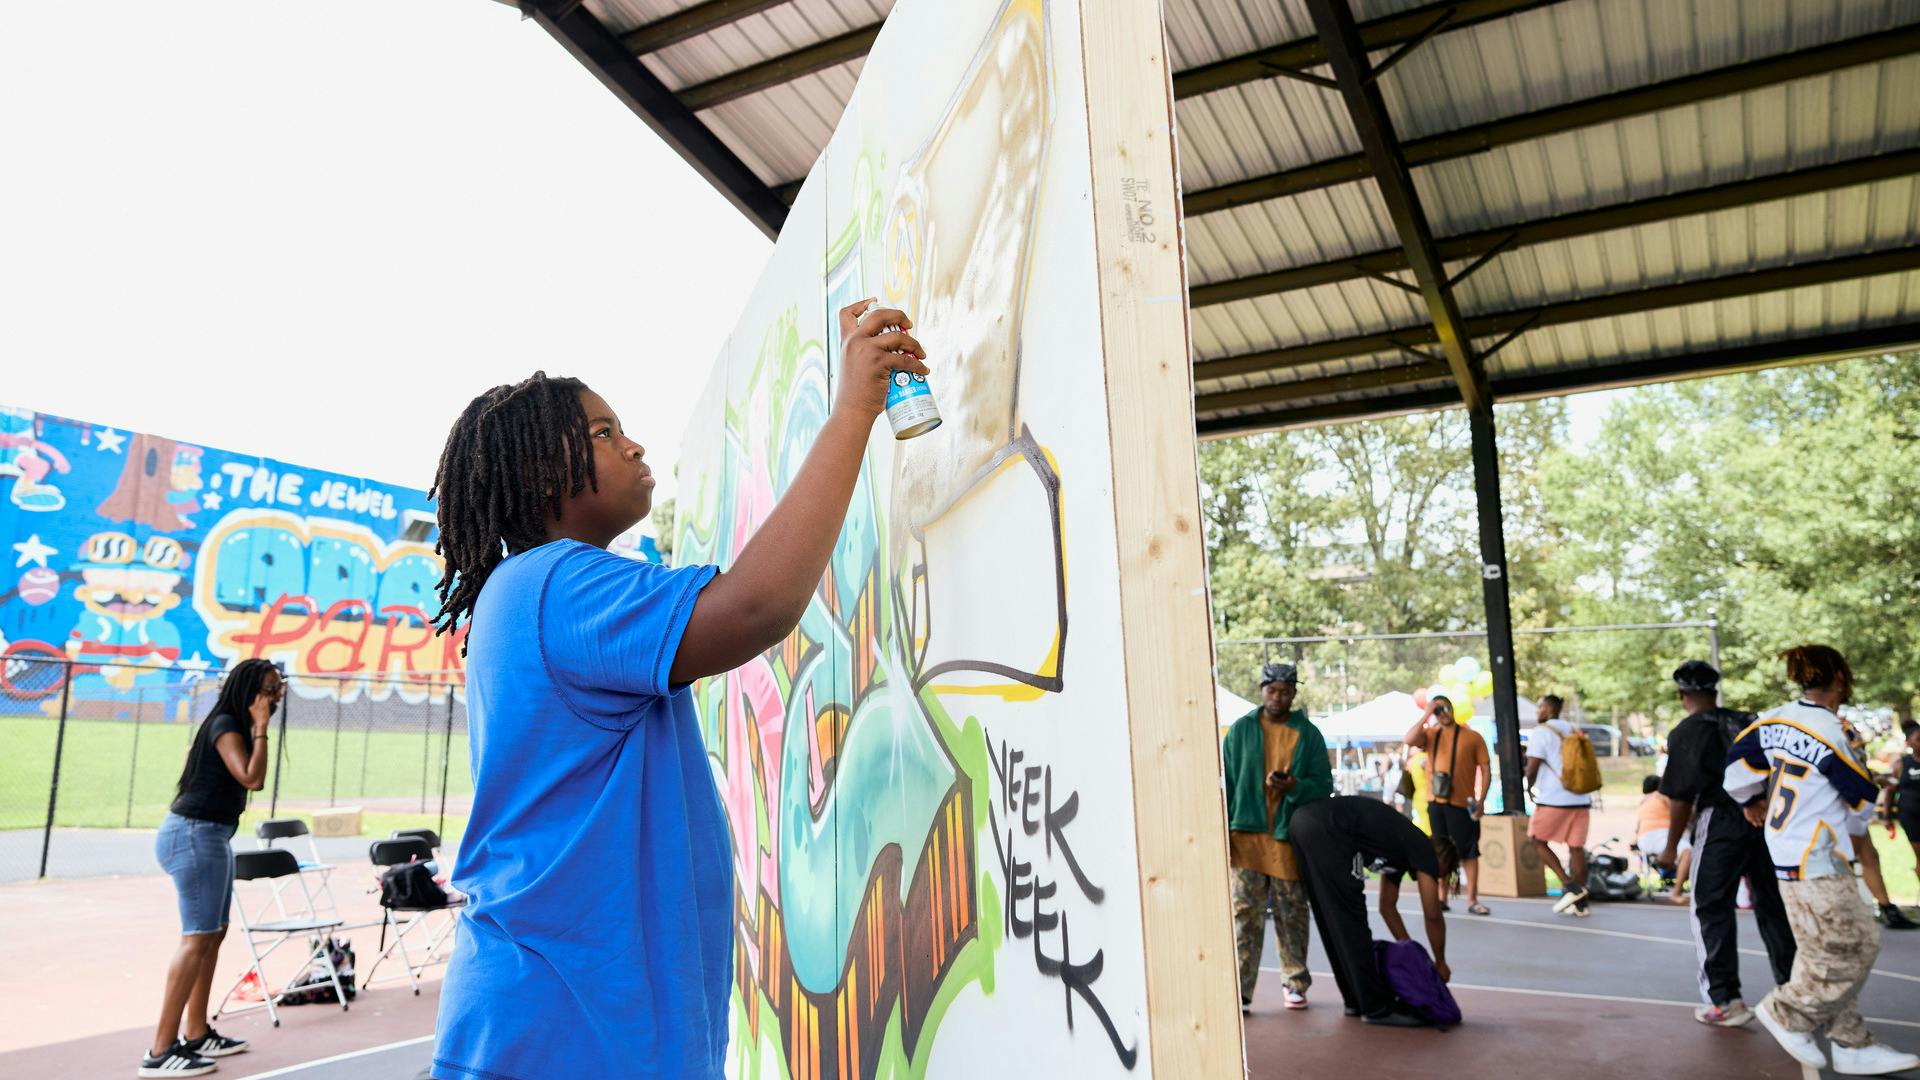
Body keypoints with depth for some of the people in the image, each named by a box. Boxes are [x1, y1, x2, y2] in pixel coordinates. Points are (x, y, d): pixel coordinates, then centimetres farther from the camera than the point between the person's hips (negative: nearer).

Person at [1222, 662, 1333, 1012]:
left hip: (1292, 837, 1)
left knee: (1292, 916, 11)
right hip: (1247, 835, -1)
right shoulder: (1241, 730, 4)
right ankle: (1241, 990, 3)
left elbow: (1324, 784, 4)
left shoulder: (1309, 734, 5)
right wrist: (1222, 832, -3)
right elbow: (1224, 783, 4)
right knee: (1245, 915, -1)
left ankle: (1295, 983, 25)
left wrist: (1295, 786, -17)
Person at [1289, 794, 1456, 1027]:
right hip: (1326, 829, -10)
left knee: (1333, 921, 17)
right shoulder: (1425, 850, 10)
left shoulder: (1401, 849, 31)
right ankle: (1376, 1008, 8)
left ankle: (1355, 1000, 28)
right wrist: (1440, 963, 28)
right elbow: (1433, 917, 14)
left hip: (1303, 819, 10)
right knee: (1351, 920, 0)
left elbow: (1387, 907, 39)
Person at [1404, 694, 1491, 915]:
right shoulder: (1430, 734, 9)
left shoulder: (1472, 737, 3)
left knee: (1469, 852, 1)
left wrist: (1481, 800, -7)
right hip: (1436, 802, 2)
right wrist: (1425, 715, -9)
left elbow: (1486, 770, 2)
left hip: (1463, 803, -2)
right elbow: (1409, 740, -11)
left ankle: (1472, 901, 6)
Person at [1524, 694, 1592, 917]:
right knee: (1576, 847, 7)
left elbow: (1533, 766, -12)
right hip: (1580, 799, 6)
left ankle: (1569, 885, -4)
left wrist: (1530, 786, 6)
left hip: (1553, 799, -6)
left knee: (1537, 840, 9)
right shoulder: (1574, 731, 15)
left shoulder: (1542, 731, -6)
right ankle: (1581, 903, 8)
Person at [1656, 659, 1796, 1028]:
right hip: (1766, 823, 6)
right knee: (1772, 907, 18)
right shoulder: (1748, 722, 10)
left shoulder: (1687, 732, -7)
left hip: (1721, 826, -6)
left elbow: (1682, 795, -10)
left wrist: (1671, 847, -3)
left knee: (1712, 913, 3)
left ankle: (1724, 1001, 3)